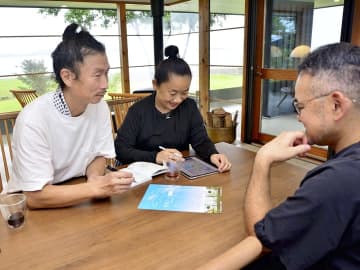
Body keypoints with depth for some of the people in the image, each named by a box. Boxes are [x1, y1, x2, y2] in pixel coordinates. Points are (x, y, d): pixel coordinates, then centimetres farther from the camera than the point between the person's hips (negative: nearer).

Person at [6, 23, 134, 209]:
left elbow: (99, 155, 2)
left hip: (78, 197, 4)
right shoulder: (33, 120, -24)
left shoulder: (100, 107, -9)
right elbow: (36, 196, -23)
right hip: (30, 206, -4)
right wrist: (98, 187, -30)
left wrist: (95, 178, -18)